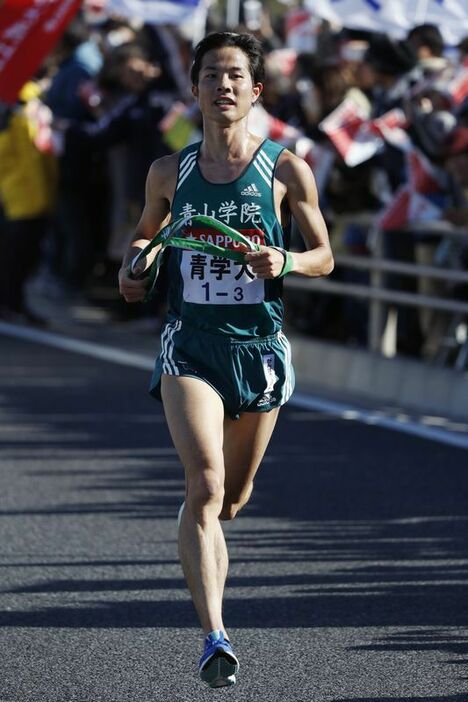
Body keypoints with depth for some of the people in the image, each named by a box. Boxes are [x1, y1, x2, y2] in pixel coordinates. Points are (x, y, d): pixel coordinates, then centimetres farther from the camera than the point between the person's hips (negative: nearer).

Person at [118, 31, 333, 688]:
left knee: (232, 497, 13)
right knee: (204, 483, -20)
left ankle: (207, 546, 52)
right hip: (190, 341, -1)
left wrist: (284, 262, -14)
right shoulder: (170, 172, 5)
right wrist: (132, 265, 2)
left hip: (258, 343, 1)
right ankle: (215, 638, -25)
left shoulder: (286, 170, 0)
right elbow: (146, 231, 24)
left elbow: (324, 256, 7)